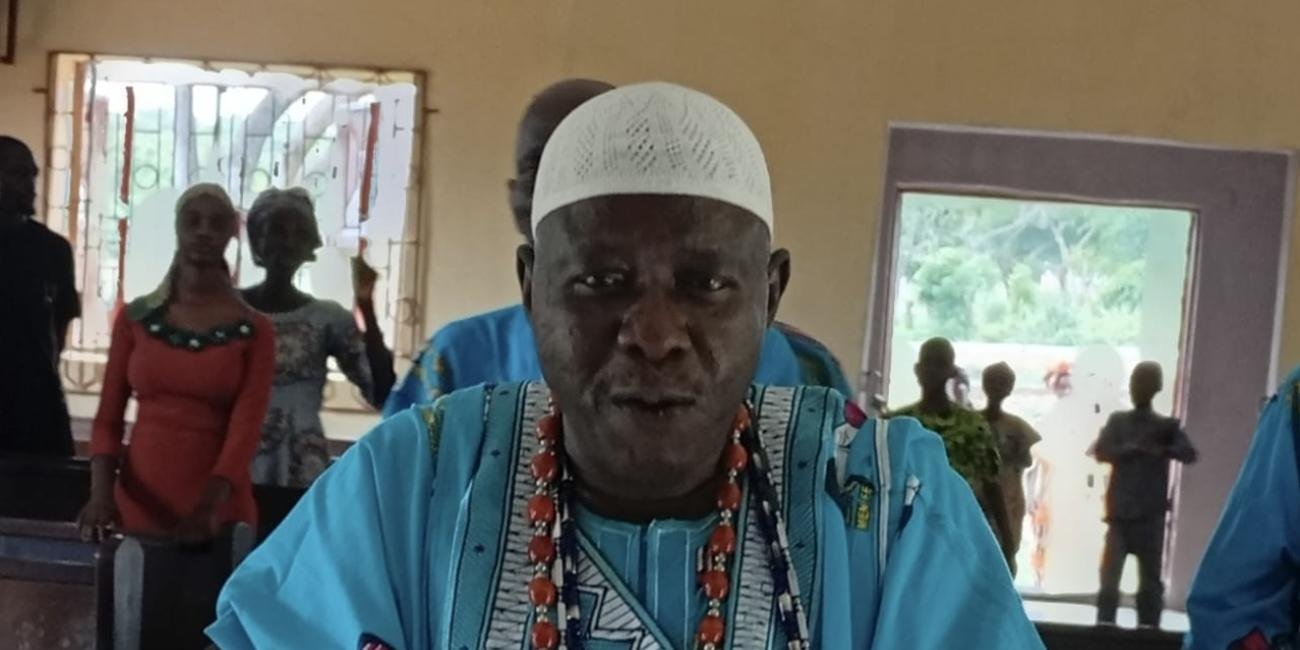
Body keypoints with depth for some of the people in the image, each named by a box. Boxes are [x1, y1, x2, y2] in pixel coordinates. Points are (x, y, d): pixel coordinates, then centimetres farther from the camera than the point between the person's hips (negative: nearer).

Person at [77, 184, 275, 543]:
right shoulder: (135, 317, 5)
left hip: (217, 510, -2)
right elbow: (108, 419, 3)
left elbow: (245, 428, -11)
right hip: (136, 503, 2)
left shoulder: (254, 331, -1)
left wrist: (208, 508, -25)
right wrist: (101, 493, -14)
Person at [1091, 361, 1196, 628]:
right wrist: (1135, 447, -22)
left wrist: (1166, 448, -29)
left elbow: (1190, 454, -8)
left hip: (1151, 513, 0)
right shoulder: (1118, 421, 7)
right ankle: (1105, 623, -3)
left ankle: (1148, 626, 8)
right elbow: (1101, 452, -6)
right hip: (1120, 512, 0)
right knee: (1110, 571, -7)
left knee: (1150, 576, 3)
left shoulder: (1166, 426, 5)